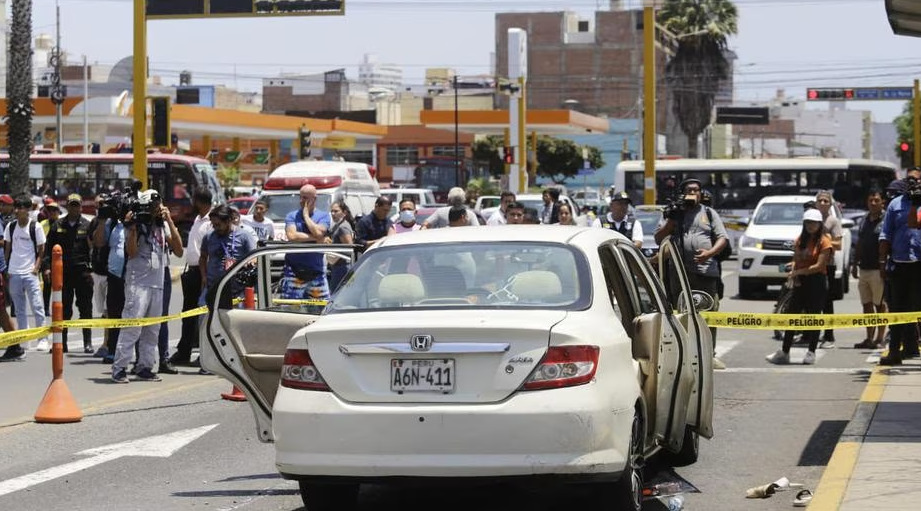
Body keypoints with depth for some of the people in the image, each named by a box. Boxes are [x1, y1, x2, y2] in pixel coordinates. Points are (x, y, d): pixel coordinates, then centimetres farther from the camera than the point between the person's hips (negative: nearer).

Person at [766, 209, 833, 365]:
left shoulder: (824, 241, -6)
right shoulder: (800, 240, 12)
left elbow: (819, 266, -13)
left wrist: (799, 271, -15)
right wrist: (793, 267, -6)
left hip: (817, 282, -6)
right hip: (800, 282, 6)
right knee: (791, 315, 5)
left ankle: (811, 353, 5)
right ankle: (784, 353, 10)